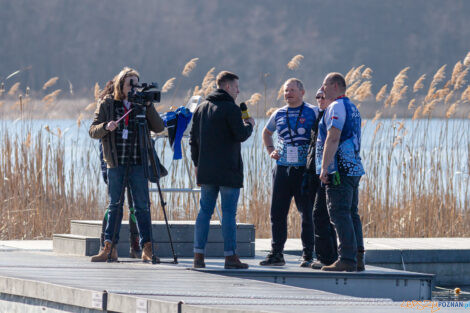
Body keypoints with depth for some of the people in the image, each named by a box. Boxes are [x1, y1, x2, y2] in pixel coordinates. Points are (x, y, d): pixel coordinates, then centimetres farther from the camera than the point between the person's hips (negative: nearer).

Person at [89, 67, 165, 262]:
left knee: (142, 206, -2)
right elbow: (93, 132, 3)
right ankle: (109, 248, 6)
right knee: (115, 205, 3)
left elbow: (158, 128, -2)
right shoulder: (106, 105, 7)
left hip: (138, 163, 0)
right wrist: (106, 127, -17)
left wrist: (148, 106, -11)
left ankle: (147, 248, -2)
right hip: (116, 163, 0)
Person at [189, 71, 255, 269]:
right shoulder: (230, 108, -10)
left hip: (206, 171, 6)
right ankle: (230, 256, -2)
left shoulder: (201, 108, 13)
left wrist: (197, 162, 20)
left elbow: (193, 138, 14)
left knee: (205, 211, 8)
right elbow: (241, 135, -13)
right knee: (229, 213, -3)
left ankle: (199, 255, 3)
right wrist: (249, 125, 8)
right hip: (228, 171, -6)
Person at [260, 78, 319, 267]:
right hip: (282, 169, 4)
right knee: (277, 213, 3)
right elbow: (266, 133, 31)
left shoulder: (313, 113, 0)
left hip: (305, 170, -4)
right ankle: (276, 254, 9)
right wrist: (270, 151, 16)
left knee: (307, 214, -2)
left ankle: (308, 256, 4)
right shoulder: (279, 114, 13)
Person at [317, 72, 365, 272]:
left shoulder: (337, 107, -9)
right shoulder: (352, 108, 21)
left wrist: (324, 167, -20)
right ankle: (358, 259, 9)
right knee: (351, 214, 10)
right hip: (354, 168, 10)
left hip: (339, 170, -10)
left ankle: (347, 259, -16)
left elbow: (333, 138, -19)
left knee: (340, 215, -11)